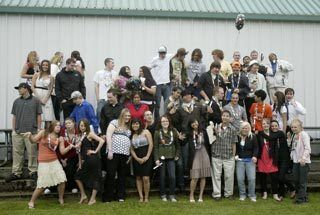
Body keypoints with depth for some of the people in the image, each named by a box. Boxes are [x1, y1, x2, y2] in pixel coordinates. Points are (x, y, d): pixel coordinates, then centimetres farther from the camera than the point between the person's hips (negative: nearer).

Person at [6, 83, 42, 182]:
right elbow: (14, 117, 15)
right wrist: (13, 129, 8)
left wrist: (39, 129, -1)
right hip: (18, 132, 3)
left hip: (31, 131, -3)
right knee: (17, 152, 4)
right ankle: (16, 173, 9)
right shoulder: (17, 101, 14)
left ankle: (33, 171, 8)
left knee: (32, 153, -1)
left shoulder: (35, 101, 5)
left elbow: (39, 116, 5)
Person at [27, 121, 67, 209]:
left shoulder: (59, 138, 7)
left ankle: (61, 199, 18)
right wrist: (30, 135, -15)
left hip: (54, 161, 3)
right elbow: (33, 140, 3)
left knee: (62, 180, -5)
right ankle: (31, 202, 14)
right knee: (42, 185, -4)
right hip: (43, 162, -3)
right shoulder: (43, 133, 0)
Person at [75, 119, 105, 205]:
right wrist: (80, 163, 14)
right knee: (78, 176, 11)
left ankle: (93, 198, 8)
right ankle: (83, 195, 20)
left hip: (92, 158, -8)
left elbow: (102, 141, -19)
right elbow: (80, 151, 16)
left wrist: (95, 151, -15)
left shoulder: (90, 134, -6)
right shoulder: (80, 136, 14)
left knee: (95, 177, 1)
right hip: (86, 161, 8)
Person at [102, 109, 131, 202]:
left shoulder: (128, 127, 19)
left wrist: (130, 155, 12)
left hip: (125, 154, 6)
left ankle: (121, 196, 15)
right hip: (114, 152, -6)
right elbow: (108, 136, -7)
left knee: (122, 175, 8)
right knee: (111, 174, -4)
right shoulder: (115, 123, 1)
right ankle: (107, 197, 4)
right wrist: (110, 150, -14)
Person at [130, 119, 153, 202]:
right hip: (136, 159, 4)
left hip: (146, 158, -4)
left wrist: (147, 157, -10)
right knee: (138, 178, 4)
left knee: (146, 178, -11)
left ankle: (146, 197, 0)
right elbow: (131, 149, 7)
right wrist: (137, 158, -7)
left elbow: (151, 144, -5)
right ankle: (141, 196, 9)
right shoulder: (131, 135, 11)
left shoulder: (145, 132, 1)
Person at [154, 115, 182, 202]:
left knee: (172, 177, -6)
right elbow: (155, 147, -3)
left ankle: (172, 195, 6)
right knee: (162, 177, 5)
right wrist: (156, 159, -8)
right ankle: (163, 195, 16)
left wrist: (177, 155, 4)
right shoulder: (157, 132, -1)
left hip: (171, 158, 1)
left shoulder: (173, 132, 5)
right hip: (161, 158, -1)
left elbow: (177, 144, 11)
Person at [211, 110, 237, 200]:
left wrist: (233, 155, 4)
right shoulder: (216, 127, 3)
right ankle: (216, 194, 13)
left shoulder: (233, 129, 4)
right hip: (216, 156, 0)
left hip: (229, 156, 0)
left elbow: (233, 144, 7)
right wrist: (217, 132, -12)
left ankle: (228, 193, 20)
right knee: (216, 175, 3)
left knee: (229, 176, 3)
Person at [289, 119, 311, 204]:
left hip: (303, 162, -8)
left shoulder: (304, 134, -10)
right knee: (296, 180, 11)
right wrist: (289, 139, 5)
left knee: (302, 181, -3)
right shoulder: (293, 135, 14)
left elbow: (307, 148, -16)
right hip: (296, 161, 8)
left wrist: (304, 158, -26)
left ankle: (301, 198, 3)